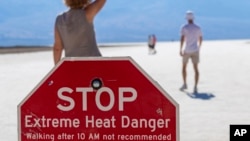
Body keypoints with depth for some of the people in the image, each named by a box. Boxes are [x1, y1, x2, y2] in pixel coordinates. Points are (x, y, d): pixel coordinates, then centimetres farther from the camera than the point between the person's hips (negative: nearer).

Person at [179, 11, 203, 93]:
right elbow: (200, 39, 15)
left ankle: (185, 84, 23)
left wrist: (180, 50, -14)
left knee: (184, 67, 20)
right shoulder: (198, 28, 5)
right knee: (196, 68, -2)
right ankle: (195, 87, -13)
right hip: (195, 50, 2)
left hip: (187, 50, -2)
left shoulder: (184, 27, -6)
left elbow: (182, 39, -17)